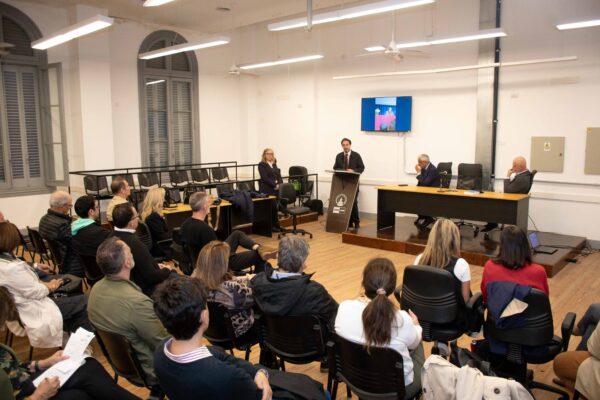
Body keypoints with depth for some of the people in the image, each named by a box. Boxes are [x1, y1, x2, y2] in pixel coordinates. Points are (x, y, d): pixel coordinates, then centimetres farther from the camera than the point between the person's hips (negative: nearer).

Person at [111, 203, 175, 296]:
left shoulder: (112, 237, -7)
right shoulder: (135, 244, -33)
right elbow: (152, 277, -25)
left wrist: (156, 265, 6)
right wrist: (167, 270, -8)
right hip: (145, 290, -8)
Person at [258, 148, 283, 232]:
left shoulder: (274, 165, 19)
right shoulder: (261, 165, -3)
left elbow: (279, 176, 14)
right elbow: (265, 178, -12)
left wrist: (280, 184, -6)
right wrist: (275, 185, -16)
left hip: (276, 189, 6)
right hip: (267, 190, -6)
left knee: (275, 207, 5)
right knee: (271, 208, -7)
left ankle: (276, 225, 13)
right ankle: (272, 226, 1)